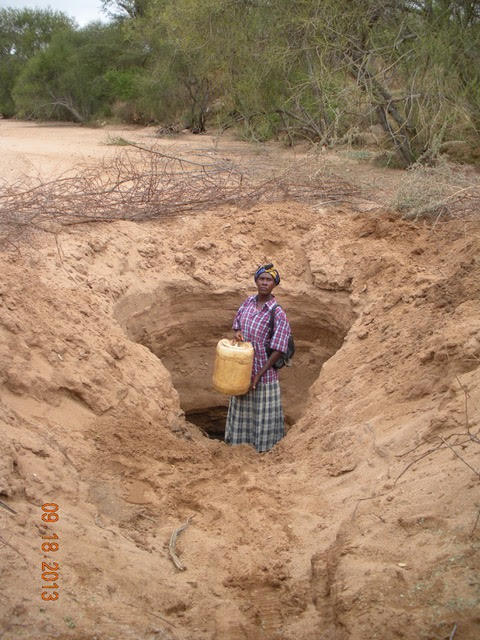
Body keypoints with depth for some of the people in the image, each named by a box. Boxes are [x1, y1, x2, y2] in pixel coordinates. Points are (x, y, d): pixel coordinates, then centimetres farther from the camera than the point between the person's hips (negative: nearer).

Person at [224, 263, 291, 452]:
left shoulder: (278, 313, -19)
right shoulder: (249, 302, -1)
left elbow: (278, 350, -18)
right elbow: (237, 324, 15)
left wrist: (259, 374, -18)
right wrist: (237, 332, -10)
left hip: (264, 371, -6)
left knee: (263, 410, 8)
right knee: (242, 405, 21)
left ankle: (264, 443, 27)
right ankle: (242, 436, 40)